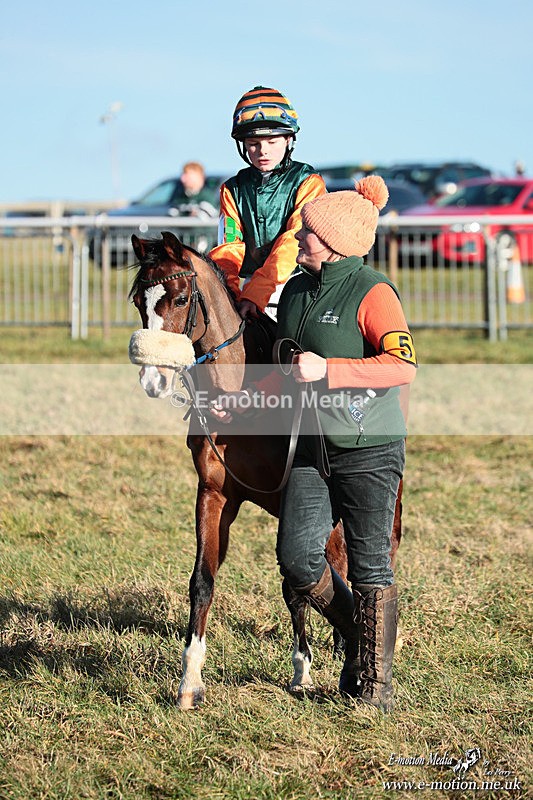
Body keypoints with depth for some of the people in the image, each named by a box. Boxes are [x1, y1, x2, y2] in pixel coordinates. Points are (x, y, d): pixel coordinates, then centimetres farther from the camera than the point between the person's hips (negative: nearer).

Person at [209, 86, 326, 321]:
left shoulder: (307, 183, 1)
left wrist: (255, 293, -27)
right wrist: (228, 293, -17)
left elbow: (293, 242, -13)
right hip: (249, 290, 3)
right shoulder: (233, 190, 16)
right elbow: (229, 246, 5)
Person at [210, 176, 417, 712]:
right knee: (296, 557, -4)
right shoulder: (296, 291, 11)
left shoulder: (372, 292, -13)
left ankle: (373, 685, 13)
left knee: (369, 567, 1)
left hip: (369, 451, -6)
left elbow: (403, 365, -25)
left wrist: (329, 369, -29)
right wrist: (241, 401, 13)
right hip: (311, 448, 7)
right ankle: (358, 635, 22)